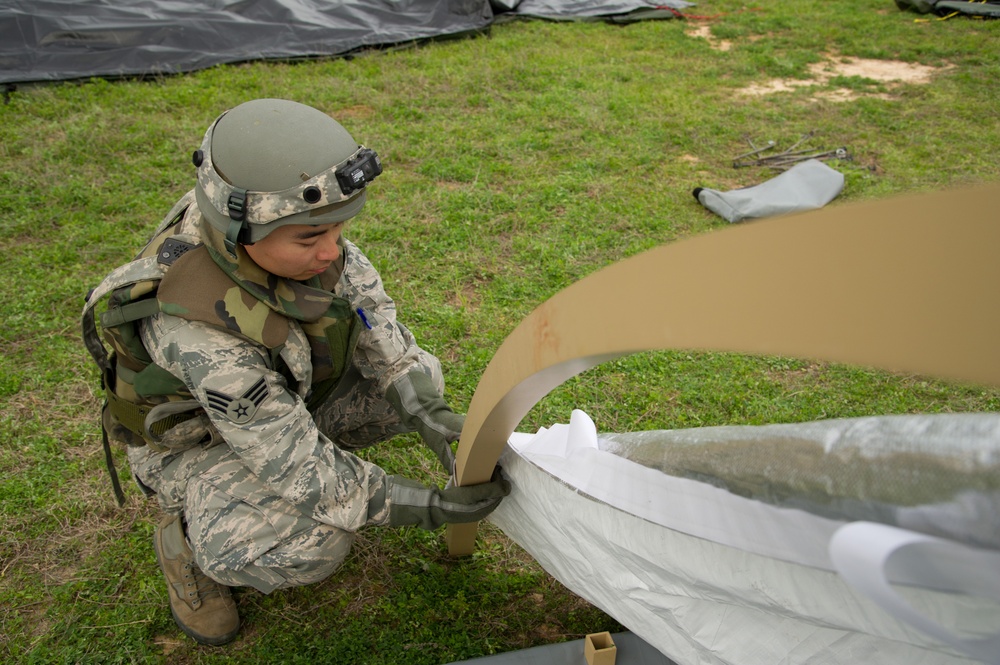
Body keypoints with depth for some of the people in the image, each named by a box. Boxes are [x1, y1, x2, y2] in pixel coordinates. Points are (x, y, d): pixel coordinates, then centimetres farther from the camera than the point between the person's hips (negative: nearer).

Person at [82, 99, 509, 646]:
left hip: (285, 388, 6)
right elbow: (298, 469, -35)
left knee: (417, 377, -7)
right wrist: (432, 508, -34)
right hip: (197, 433, -6)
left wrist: (425, 408, -24)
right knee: (313, 546, -29)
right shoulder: (197, 331, -42)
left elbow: (364, 302, -14)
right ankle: (187, 539, 2)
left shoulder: (286, 220, -26)